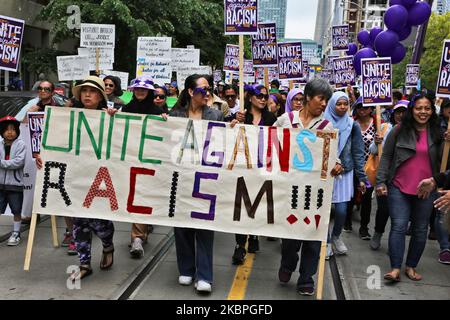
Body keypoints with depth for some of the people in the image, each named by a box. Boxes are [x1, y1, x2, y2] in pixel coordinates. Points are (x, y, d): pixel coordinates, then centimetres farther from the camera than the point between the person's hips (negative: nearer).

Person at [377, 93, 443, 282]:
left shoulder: (437, 133, 5)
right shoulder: (399, 131, -1)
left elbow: (441, 162, 10)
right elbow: (386, 157, 1)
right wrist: (381, 181, -4)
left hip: (425, 190, 3)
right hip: (399, 188, -2)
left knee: (420, 229, 8)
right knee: (398, 226, -6)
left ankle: (411, 266, 21)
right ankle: (395, 268, -3)